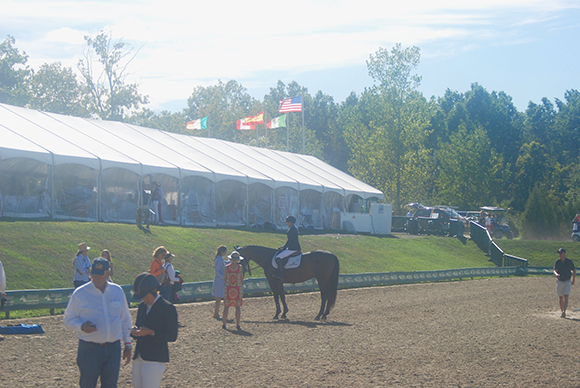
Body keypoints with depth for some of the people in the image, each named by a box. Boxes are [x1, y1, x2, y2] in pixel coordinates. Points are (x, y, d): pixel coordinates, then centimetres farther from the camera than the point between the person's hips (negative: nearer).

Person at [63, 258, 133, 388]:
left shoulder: (117, 291, 7)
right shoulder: (80, 294, -4)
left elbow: (125, 319, 15)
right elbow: (68, 319, 1)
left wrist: (127, 344, 13)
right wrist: (82, 327, -19)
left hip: (113, 348, 3)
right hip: (89, 349, -3)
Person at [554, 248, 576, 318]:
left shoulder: (570, 262, -4)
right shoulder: (557, 262, -1)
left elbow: (574, 270, 9)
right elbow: (554, 270, -10)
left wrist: (573, 280, 8)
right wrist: (556, 274, -33)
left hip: (567, 282, -3)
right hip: (559, 282, 3)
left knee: (565, 297, -14)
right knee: (561, 298, 9)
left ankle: (564, 312, -24)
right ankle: (562, 311, 20)